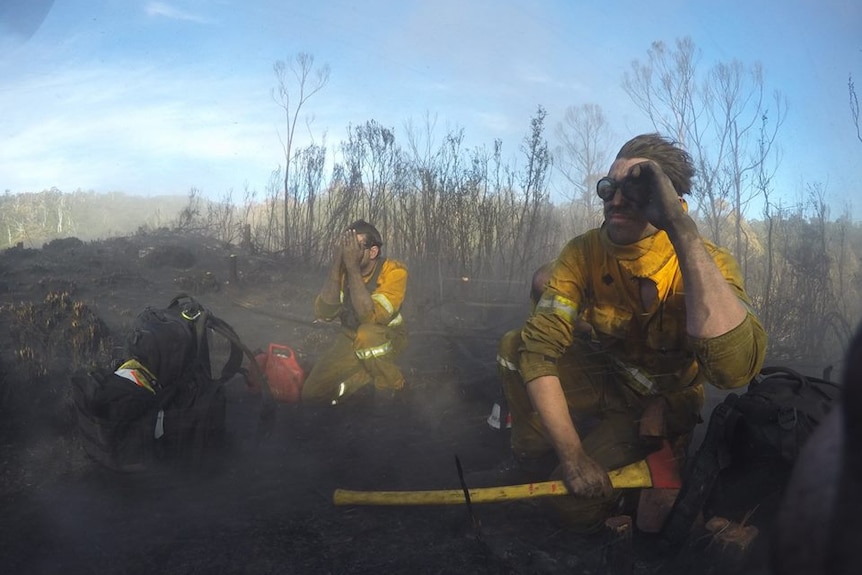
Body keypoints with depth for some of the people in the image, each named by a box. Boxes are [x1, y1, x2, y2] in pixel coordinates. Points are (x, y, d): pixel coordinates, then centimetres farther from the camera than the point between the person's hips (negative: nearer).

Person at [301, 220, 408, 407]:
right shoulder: (343, 270, -12)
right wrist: (336, 266, -31)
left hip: (388, 337, -4)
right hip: (351, 338, 4)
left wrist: (353, 267, -39)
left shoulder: (394, 271, -26)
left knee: (366, 334, -40)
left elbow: (370, 317, -37)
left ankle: (390, 383, -13)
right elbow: (324, 314, -23)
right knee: (312, 393, -9)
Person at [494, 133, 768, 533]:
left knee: (578, 509, -21)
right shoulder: (583, 252, -19)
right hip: (598, 378, 4)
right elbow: (540, 346, -24)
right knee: (515, 347, -18)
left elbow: (734, 368, -50)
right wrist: (572, 454, -31)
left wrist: (681, 227, -52)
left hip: (657, 404, -3)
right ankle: (532, 464, 5)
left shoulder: (706, 264, -28)